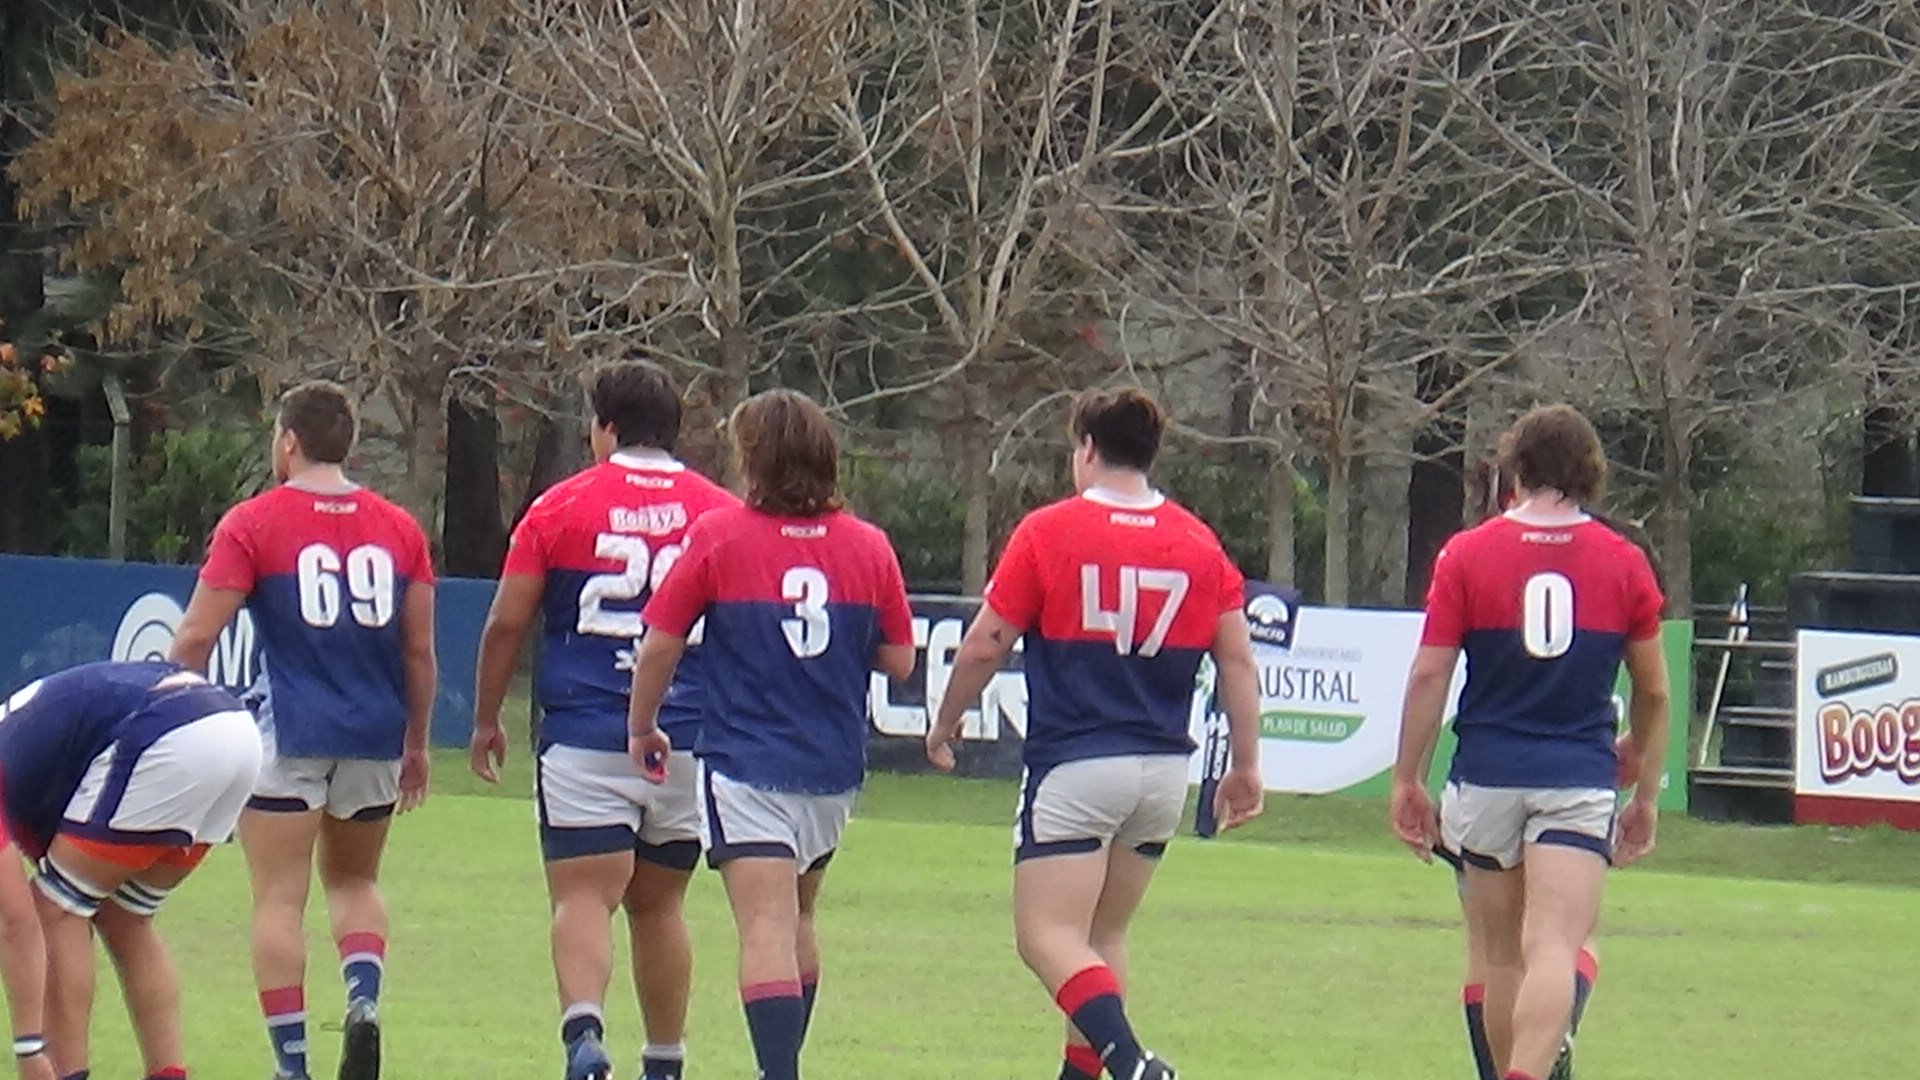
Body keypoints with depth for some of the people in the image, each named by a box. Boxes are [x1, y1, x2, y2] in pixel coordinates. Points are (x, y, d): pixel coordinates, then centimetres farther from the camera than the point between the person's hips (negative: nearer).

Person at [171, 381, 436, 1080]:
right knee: (355, 881, 20)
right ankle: (364, 1003, -5)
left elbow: (195, 638, -7)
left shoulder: (252, 524, -5)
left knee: (279, 899, 0)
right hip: (373, 736, 4)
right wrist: (416, 746, 19)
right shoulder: (399, 529, 6)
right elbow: (419, 651, 8)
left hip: (288, 734, -4)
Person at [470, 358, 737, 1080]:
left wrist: (486, 720, 13)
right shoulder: (722, 512, 5)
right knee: (658, 905, 16)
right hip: (689, 743, 3)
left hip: (585, 741, -3)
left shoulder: (560, 507, -1)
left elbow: (506, 623, 1)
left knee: (583, 899, -8)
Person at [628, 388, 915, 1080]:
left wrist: (642, 728, 13)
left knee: (766, 931, -13)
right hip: (835, 770, 5)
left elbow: (660, 645, -3)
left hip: (746, 762, -5)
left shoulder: (719, 537, -7)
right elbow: (899, 660, 7)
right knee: (797, 921, 23)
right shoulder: (869, 547, 2)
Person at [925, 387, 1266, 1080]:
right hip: (1163, 769, 5)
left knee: (1049, 937, -8)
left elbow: (983, 648, -2)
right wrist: (1246, 765, 13)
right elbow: (1238, 662, 6)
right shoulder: (1199, 544, 6)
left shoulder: (1048, 532, -5)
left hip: (1073, 767, -5)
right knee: (1104, 936, 18)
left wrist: (945, 726, 14)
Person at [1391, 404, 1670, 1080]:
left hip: (1488, 781, 1)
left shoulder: (1466, 556, -1)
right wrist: (1645, 794, 20)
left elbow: (1429, 675, -3)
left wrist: (1407, 780, 4)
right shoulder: (1624, 563, 3)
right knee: (1556, 949, -12)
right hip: (1581, 783, -1)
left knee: (1499, 956, 14)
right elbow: (1653, 693, 9)